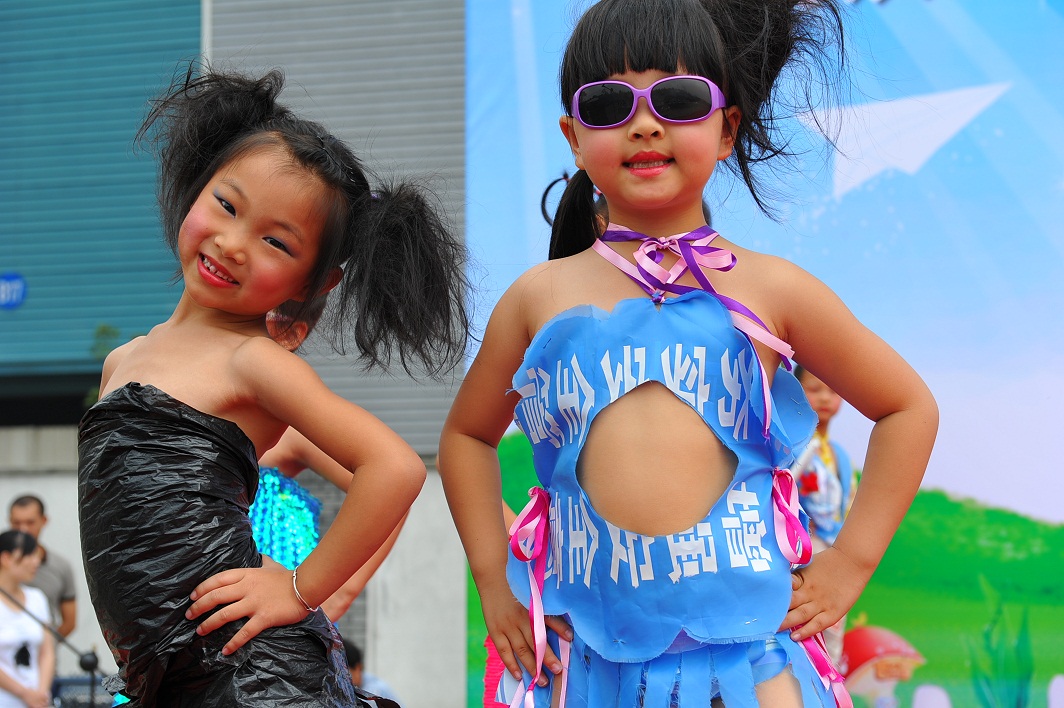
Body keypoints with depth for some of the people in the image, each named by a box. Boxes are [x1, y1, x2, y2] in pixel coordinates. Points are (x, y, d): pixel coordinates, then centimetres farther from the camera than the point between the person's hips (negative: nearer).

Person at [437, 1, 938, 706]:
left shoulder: (766, 290, 3)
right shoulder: (541, 297, 7)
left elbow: (909, 406, 12)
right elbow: (468, 434, 21)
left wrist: (849, 562, 6)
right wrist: (494, 580, 12)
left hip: (746, 644, -1)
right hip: (591, 646, 1)